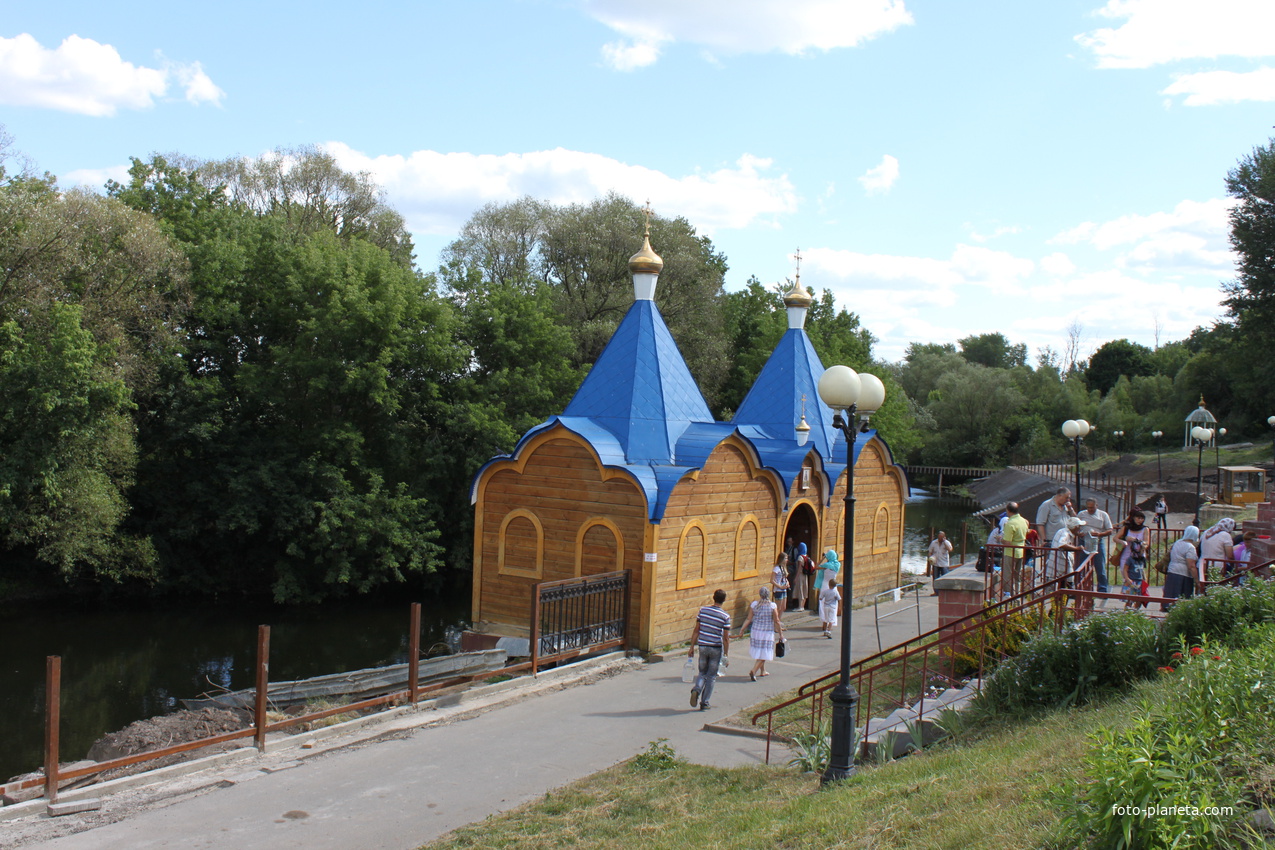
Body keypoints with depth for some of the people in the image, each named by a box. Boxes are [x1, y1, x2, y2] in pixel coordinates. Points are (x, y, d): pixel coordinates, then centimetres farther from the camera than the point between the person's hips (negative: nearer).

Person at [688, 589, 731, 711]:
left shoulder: (703, 610, -2)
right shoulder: (725, 616, -10)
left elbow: (696, 630, 0)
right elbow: (726, 638, -8)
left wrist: (692, 647, 7)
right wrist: (726, 655, 1)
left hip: (703, 646, 2)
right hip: (716, 648, -2)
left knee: (702, 673, 18)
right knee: (711, 676, 10)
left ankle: (696, 690, -11)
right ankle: (704, 703, 12)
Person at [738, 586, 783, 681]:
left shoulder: (754, 605, -4)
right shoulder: (773, 606, -12)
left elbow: (749, 619, -3)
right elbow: (776, 622, -8)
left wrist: (742, 630, 5)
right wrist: (780, 634, 1)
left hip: (755, 631, 4)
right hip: (767, 633, -4)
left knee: (758, 651, 20)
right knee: (764, 654, 1)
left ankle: (763, 671, 33)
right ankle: (753, 671, -15)